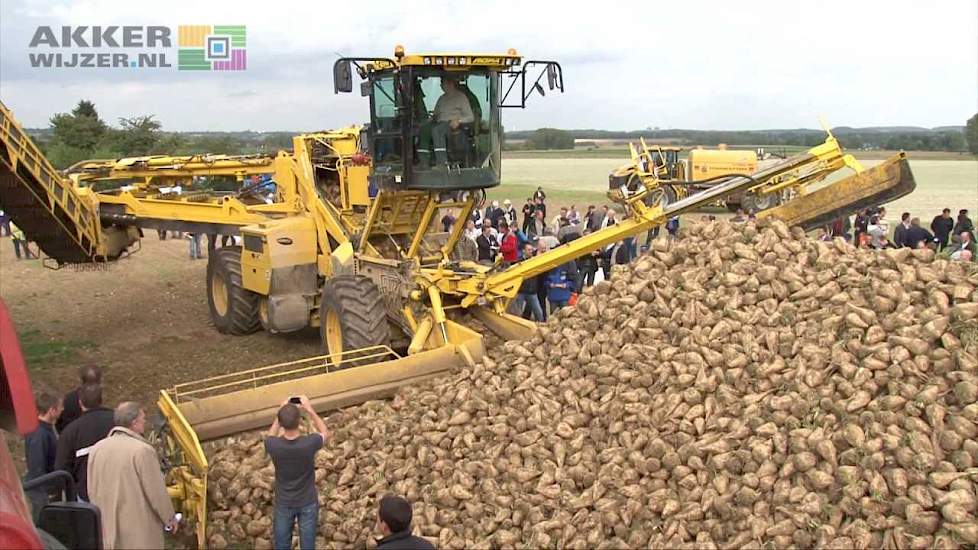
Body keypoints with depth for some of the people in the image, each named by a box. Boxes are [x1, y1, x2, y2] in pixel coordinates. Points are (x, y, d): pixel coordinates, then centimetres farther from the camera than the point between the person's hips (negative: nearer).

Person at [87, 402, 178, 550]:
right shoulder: (143, 450, -19)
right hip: (139, 530, -6)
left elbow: (92, 491, 10)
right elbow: (157, 491, -14)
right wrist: (170, 518, 2)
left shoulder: (97, 449, 0)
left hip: (107, 528, 6)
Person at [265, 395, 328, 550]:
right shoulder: (310, 443, -30)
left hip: (283, 503, 1)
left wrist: (281, 413, -3)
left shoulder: (272, 445, -27)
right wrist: (309, 410, -6)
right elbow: (324, 433, -5)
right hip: (308, 502, -1)